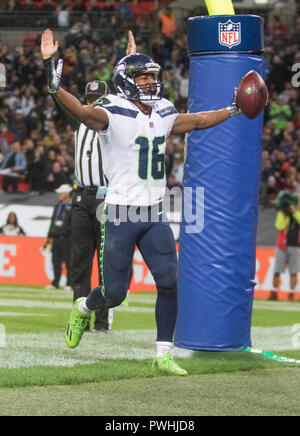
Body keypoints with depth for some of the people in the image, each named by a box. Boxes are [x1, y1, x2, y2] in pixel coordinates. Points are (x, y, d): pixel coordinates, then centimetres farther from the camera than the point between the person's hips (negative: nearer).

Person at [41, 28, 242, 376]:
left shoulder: (162, 115, 10)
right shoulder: (113, 113, -11)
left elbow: (198, 121, 27)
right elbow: (81, 111, -30)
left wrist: (234, 110, 29)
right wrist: (53, 86, -47)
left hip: (154, 216, 5)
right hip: (120, 214, -5)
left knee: (169, 282, -7)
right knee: (115, 293, -1)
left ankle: (163, 355, 1)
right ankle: (83, 308, 35)